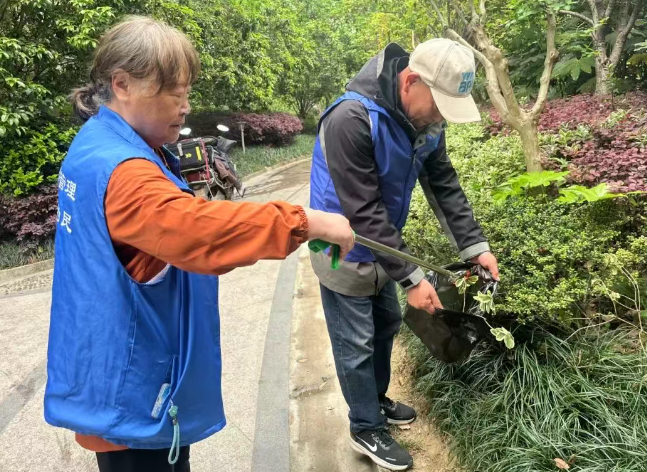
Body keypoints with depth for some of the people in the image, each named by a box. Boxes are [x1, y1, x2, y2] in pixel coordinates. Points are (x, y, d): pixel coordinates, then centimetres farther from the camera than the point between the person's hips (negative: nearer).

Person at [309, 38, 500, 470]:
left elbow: (444, 185, 0)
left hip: (382, 246, 8)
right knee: (357, 344, 5)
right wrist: (411, 277, -29)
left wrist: (474, 244, -9)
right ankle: (367, 430, 26)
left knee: (386, 324, 21)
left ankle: (377, 399, 43)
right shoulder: (352, 120, -33)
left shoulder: (425, 119, -8)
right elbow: (363, 212, -32)